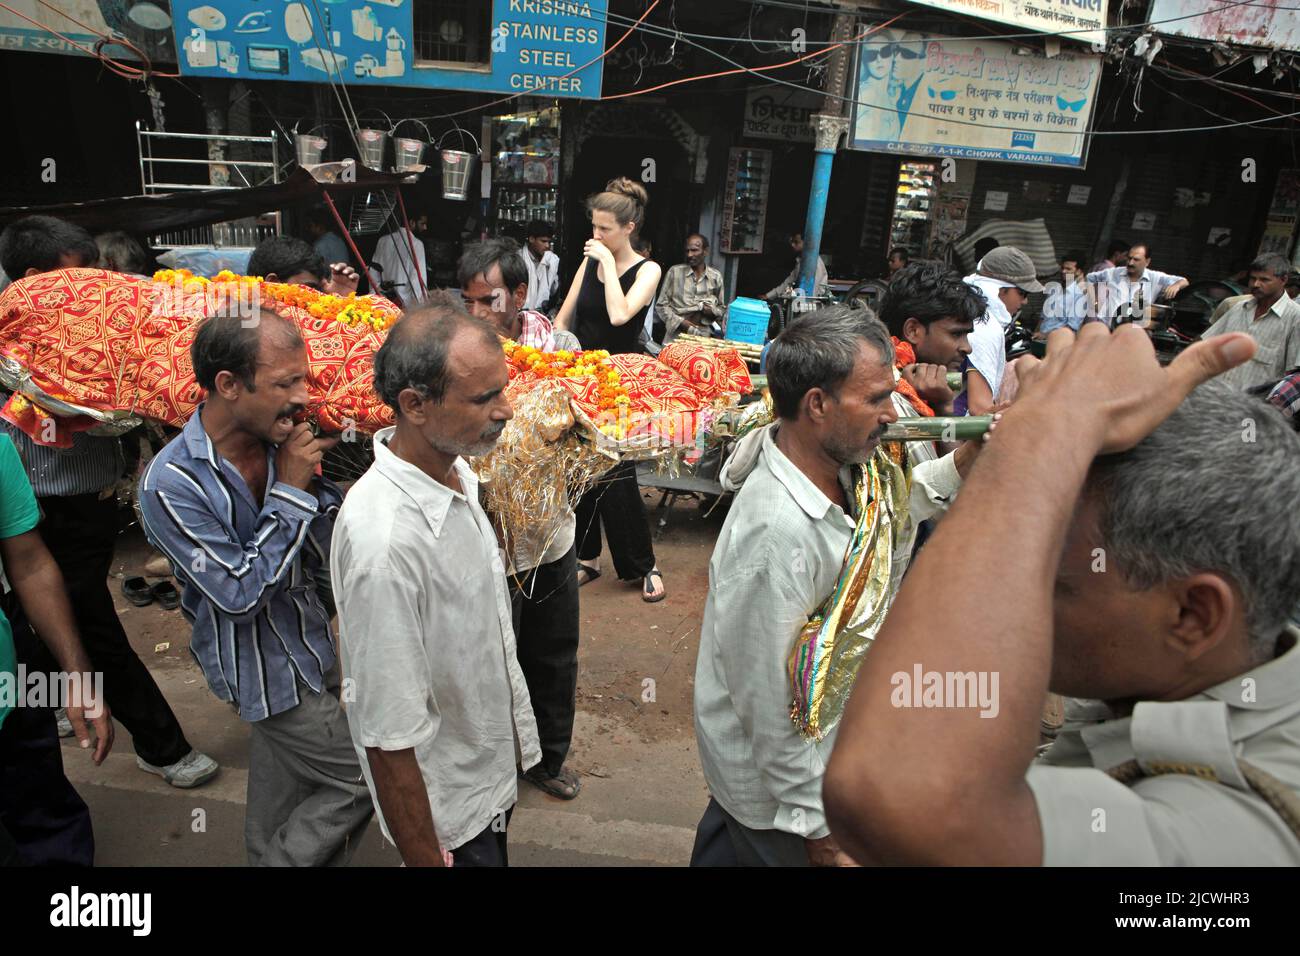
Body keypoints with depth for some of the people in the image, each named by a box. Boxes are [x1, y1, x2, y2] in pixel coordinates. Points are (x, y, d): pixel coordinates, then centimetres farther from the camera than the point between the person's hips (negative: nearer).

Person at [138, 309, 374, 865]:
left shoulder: (280, 446, -8)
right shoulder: (171, 485, -24)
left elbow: (324, 553, -2)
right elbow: (240, 595, -24)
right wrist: (290, 492, -24)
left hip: (310, 648, 6)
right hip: (265, 671, -6)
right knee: (361, 778, 2)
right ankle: (286, 860, 25)